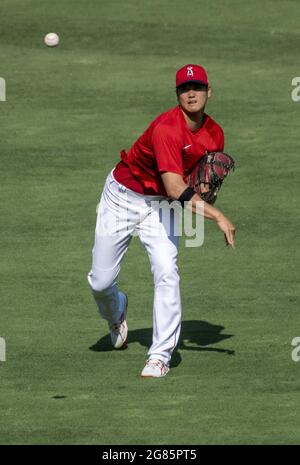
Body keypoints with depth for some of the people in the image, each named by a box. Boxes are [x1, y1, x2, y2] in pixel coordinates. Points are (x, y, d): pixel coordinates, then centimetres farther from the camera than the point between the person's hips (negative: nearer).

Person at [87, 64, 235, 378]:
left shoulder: (215, 134, -7)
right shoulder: (167, 128, -30)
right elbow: (175, 188, -38)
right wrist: (217, 216, -43)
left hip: (160, 206, 4)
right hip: (123, 197, -4)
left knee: (166, 272, -18)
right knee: (101, 281, 2)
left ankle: (160, 356, -11)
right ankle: (115, 312, 41)